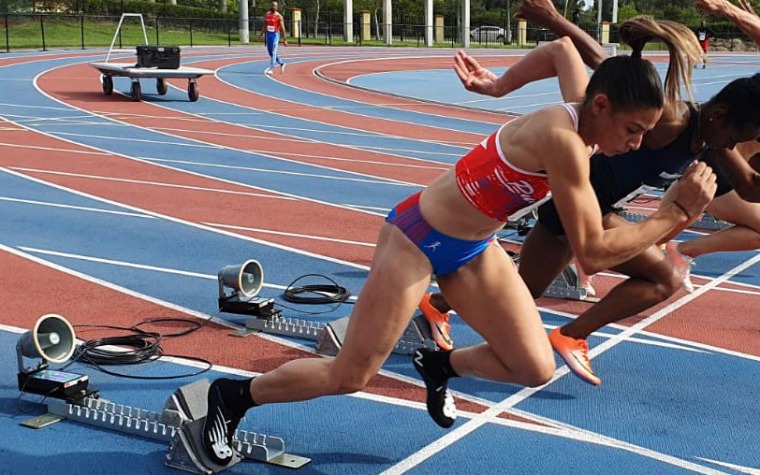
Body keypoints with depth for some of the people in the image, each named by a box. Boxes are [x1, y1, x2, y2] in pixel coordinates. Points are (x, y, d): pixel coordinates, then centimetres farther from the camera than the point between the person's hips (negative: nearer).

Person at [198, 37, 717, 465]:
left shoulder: (580, 111, -6)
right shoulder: (564, 141, -31)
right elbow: (593, 253, -30)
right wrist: (677, 211, -26)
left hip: (473, 247, 8)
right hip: (419, 237, -8)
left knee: (537, 369, 1)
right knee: (350, 377, -1)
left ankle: (439, 365, 27)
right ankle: (233, 395, 21)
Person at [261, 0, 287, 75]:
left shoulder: (279, 16, -7)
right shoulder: (266, 15, 8)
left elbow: (282, 28, -8)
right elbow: (264, 26, 16)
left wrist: (285, 39, -10)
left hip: (275, 35, -6)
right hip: (268, 34, 6)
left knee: (273, 52, -11)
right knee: (270, 52, 12)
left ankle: (271, 69, -9)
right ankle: (282, 63, 30)